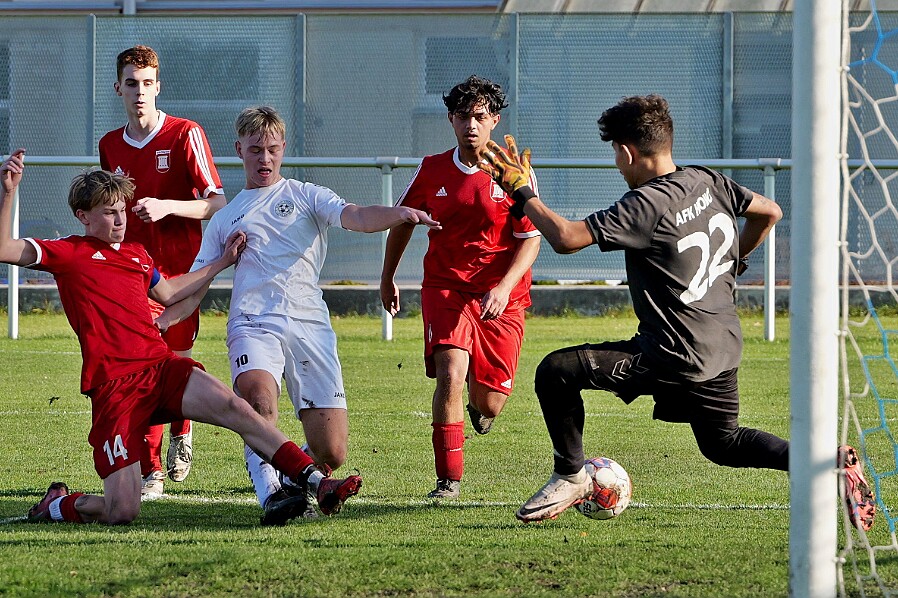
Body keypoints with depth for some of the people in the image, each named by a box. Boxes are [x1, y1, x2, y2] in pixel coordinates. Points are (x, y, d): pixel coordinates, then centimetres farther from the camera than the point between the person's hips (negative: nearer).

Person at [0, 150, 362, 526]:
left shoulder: (137, 254, 23)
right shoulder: (69, 253, 4)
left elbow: (168, 293, 41)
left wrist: (222, 262, 42)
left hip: (162, 367, 5)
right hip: (114, 386, -5)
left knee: (233, 407, -23)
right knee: (122, 513, -12)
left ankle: (318, 484, -27)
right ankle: (55, 505, 20)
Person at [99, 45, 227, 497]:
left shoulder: (185, 135, -4)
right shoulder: (110, 146, 11)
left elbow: (216, 204, -9)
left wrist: (167, 207, -22)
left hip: (181, 269, -3)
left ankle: (180, 432, 34)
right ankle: (150, 471, -7)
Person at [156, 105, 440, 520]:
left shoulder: (306, 196, 18)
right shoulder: (224, 220, 23)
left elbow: (356, 217, -1)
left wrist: (400, 214, -23)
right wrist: (153, 323, 2)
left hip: (310, 325, 0)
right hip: (253, 325, 0)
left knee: (331, 453, -7)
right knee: (257, 395, -36)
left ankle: (292, 475, 25)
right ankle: (270, 490, -31)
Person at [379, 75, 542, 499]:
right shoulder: (432, 170, 0)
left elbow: (531, 239, -5)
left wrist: (504, 287, -19)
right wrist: (387, 278, 22)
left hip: (501, 298, 0)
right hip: (445, 286, 0)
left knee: (489, 405, 0)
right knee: (450, 374, -23)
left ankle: (478, 402, 42)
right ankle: (448, 479, -12)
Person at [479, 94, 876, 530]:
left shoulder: (646, 205, -20)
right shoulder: (708, 182, 4)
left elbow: (566, 237, -25)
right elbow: (768, 212, 19)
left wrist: (521, 193, -12)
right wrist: (732, 262, 32)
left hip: (675, 356, -9)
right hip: (724, 347, 9)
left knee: (555, 372, -6)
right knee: (723, 443, 25)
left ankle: (571, 477, 6)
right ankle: (835, 461, 10)